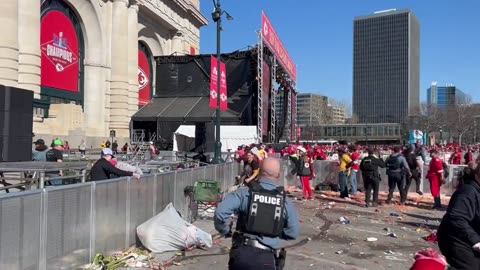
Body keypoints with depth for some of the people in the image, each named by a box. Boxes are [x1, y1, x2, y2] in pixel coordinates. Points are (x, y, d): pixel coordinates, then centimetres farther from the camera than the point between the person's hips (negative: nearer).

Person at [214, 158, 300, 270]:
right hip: (266, 258, 1)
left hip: (241, 253, -1)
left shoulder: (245, 192, -7)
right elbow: (294, 232, 4)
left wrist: (225, 231, 2)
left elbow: (221, 211, -17)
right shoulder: (285, 201, 0)